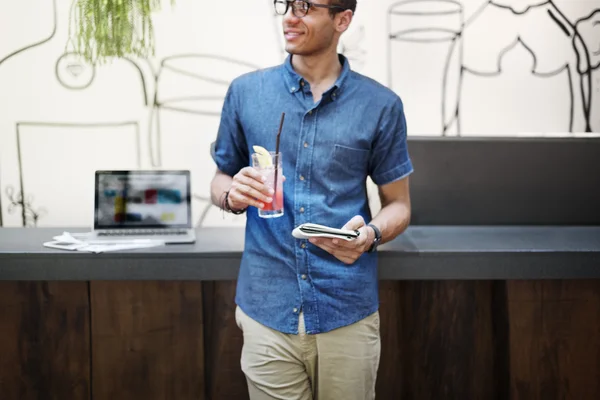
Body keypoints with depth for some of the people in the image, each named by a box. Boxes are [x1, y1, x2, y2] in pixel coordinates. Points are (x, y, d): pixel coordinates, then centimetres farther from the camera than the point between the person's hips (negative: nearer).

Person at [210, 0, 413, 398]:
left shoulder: (381, 105, -1)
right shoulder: (245, 92, 3)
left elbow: (399, 205, 6)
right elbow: (221, 179, 14)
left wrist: (371, 235, -16)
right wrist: (232, 195, -10)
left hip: (348, 314, -1)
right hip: (268, 309, 1)